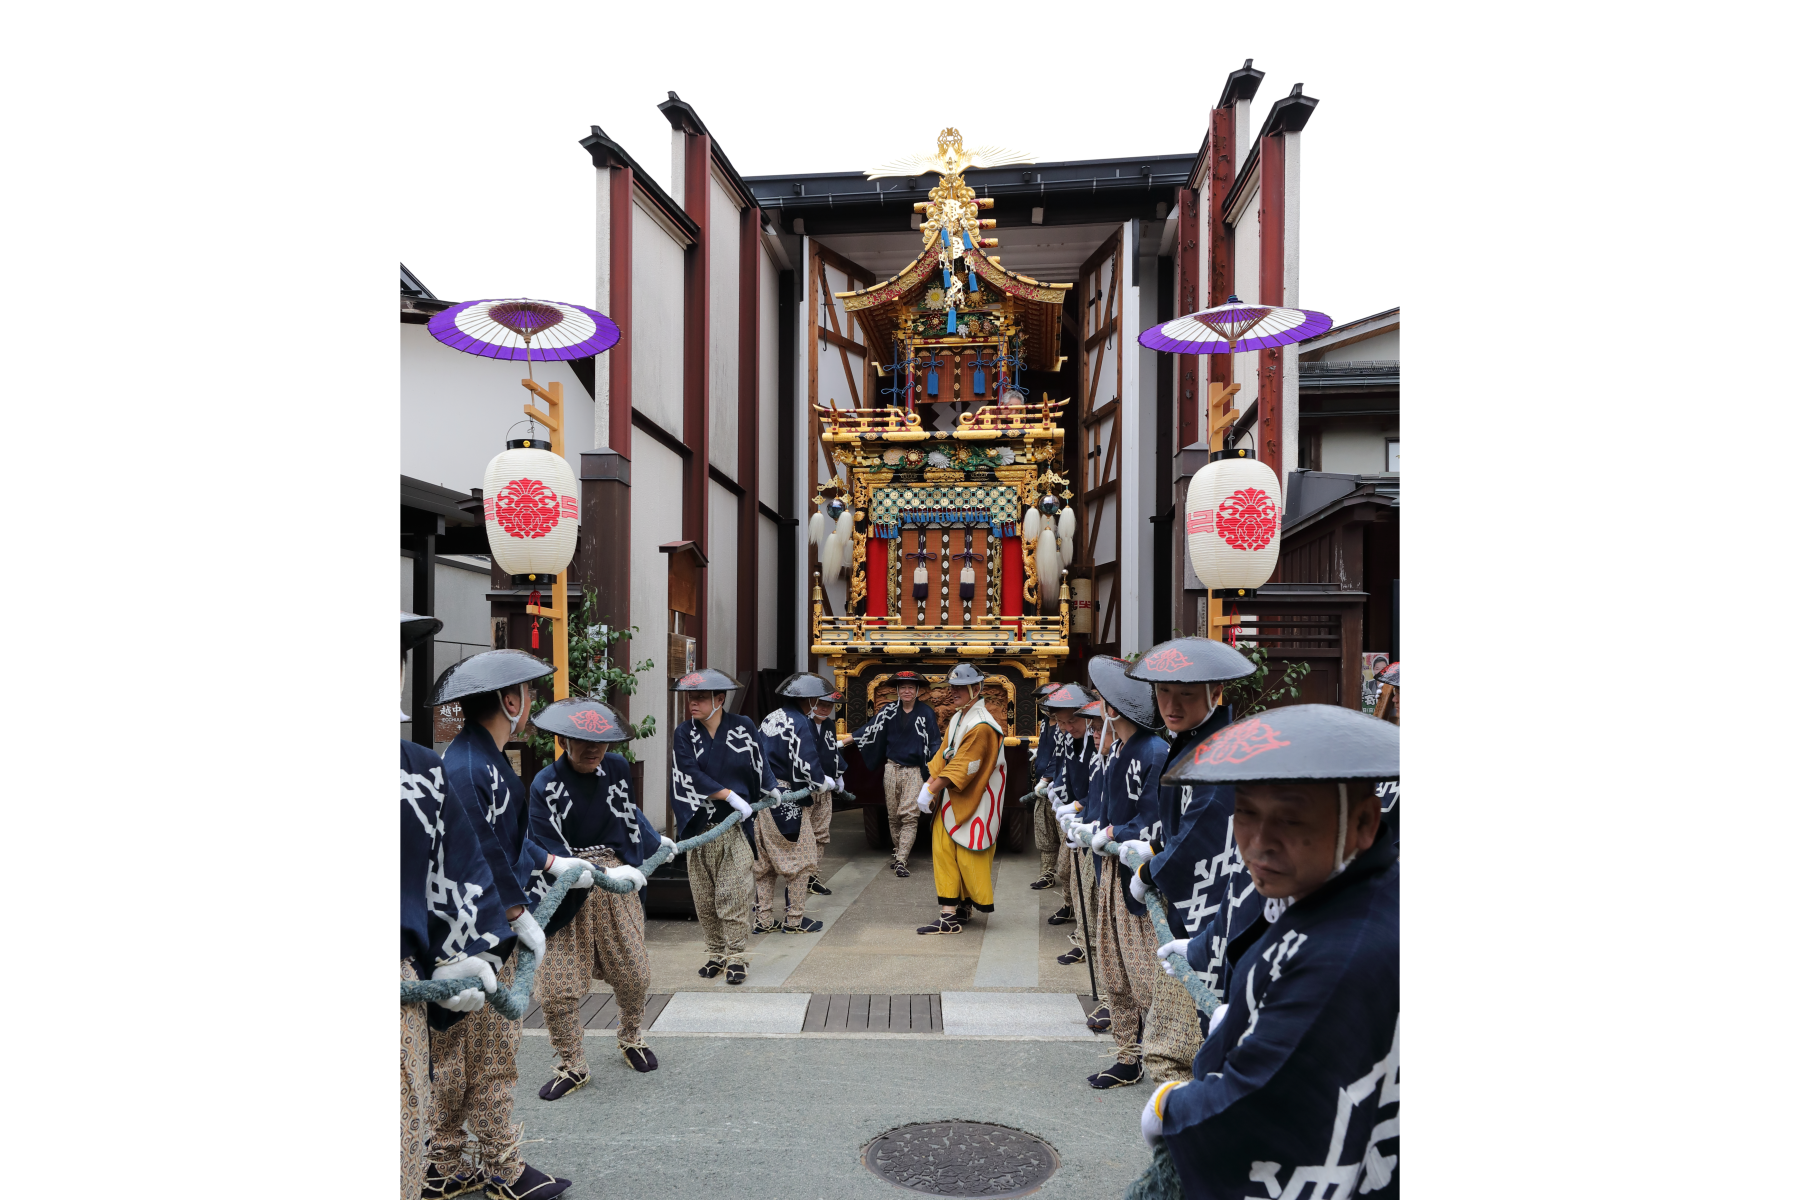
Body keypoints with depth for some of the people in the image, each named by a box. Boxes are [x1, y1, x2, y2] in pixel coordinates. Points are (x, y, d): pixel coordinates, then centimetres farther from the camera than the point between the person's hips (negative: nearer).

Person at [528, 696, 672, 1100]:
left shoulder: (617, 768, -1)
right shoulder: (545, 785, -12)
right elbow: (549, 853, -17)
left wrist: (655, 841, 34)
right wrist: (603, 874, -26)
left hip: (617, 878, 3)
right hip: (569, 889, -3)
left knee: (634, 974, 10)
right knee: (557, 987, -1)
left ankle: (632, 1040, 38)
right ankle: (572, 1066, 22)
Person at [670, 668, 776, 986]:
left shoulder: (743, 727, 0)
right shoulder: (683, 733, 0)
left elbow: (759, 765, 13)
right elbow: (691, 775, -11)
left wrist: (771, 790, 18)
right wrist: (730, 795, -16)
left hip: (735, 827, -1)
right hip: (698, 826, 2)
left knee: (734, 892, -4)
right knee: (704, 896, 8)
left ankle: (736, 955, 8)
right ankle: (716, 951, 22)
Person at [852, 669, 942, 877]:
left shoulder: (926, 713, -2)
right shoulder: (889, 710, 3)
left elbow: (935, 742, 1)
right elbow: (870, 730, 4)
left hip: (914, 772, -2)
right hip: (892, 769, 3)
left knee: (909, 816, -9)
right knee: (893, 815, 11)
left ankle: (901, 861, -8)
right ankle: (898, 852, 27)